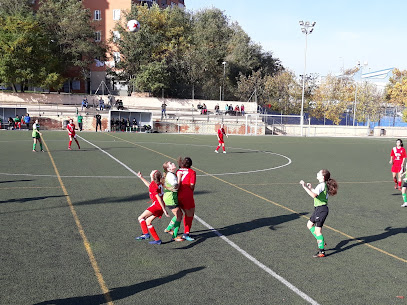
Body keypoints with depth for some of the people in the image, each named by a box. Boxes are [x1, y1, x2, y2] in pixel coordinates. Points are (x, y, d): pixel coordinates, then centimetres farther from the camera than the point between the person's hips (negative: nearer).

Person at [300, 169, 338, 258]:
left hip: (321, 209, -10)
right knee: (309, 224, 20)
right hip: (318, 208, 10)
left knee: (317, 230, -6)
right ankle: (321, 241, 26)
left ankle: (321, 252, 0)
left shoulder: (321, 185, -18)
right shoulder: (324, 185, 12)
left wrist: (305, 187, -31)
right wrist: (310, 188, 18)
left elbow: (314, 195, -34)